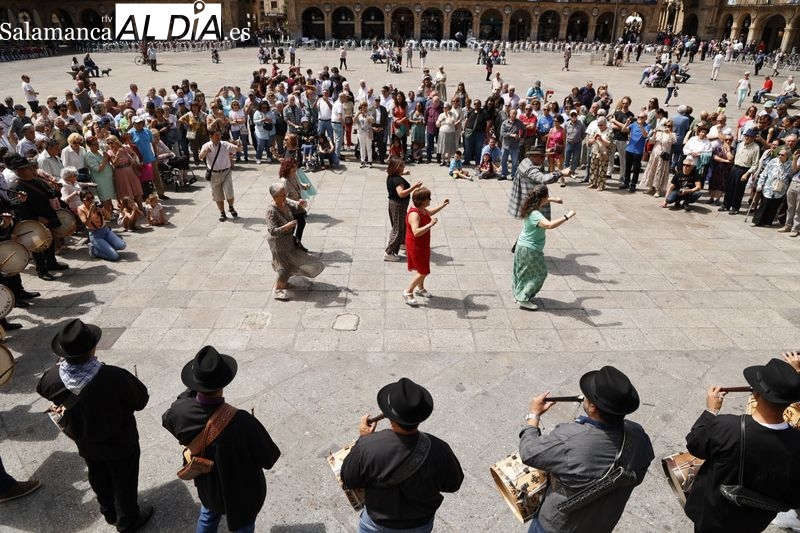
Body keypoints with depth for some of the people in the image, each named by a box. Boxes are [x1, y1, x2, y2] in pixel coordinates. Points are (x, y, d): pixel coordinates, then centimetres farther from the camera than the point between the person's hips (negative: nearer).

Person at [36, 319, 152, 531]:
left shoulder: (54, 379, -27)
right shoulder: (116, 377, -41)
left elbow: (42, 388, 0)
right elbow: (141, 400, -23)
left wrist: (61, 364, 10)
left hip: (85, 444, 4)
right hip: (120, 443, -4)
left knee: (99, 480, 30)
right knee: (125, 482, 22)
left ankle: (110, 513, 55)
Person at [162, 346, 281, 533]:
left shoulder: (180, 411, -28)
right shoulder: (241, 421, -41)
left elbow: (167, 419, 1)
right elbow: (269, 458, -26)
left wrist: (191, 392, 5)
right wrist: (252, 426, -9)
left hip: (206, 485, 4)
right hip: (243, 489, -4)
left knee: (208, 517, 35)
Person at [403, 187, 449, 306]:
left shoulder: (423, 210, 1)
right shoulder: (414, 214, -30)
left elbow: (430, 212, 26)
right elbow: (416, 232, -42)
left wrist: (442, 205, 22)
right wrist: (430, 224, -45)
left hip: (423, 245, 10)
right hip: (416, 246, -10)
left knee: (423, 270, 23)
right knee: (423, 272, -3)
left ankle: (420, 288, 43)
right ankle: (408, 292, 9)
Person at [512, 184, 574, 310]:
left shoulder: (531, 208, -1)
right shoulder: (535, 215, -31)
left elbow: (542, 202, 25)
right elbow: (549, 225, -49)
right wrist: (567, 217, -42)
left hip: (522, 245, 9)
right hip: (530, 250, -9)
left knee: (523, 272, 23)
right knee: (540, 274, 6)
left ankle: (518, 294, 39)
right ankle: (524, 299, 8)